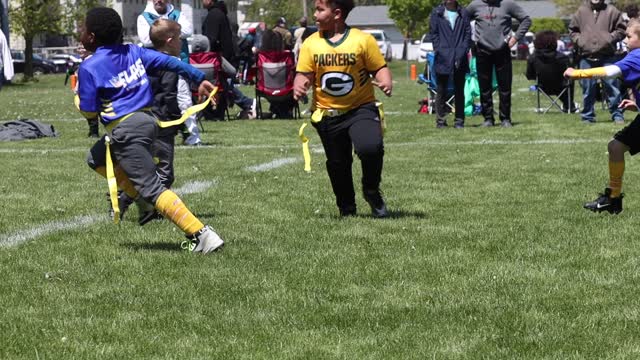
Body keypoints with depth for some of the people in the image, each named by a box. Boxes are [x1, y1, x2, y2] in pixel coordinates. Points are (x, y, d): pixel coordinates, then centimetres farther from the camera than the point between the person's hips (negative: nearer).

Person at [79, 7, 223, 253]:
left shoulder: (88, 68, -6)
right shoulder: (133, 52, 12)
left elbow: (89, 111, -5)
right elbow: (169, 62, 9)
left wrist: (79, 95, 16)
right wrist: (199, 79, 11)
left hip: (125, 129, -9)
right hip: (147, 121, 9)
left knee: (152, 188, -10)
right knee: (96, 159, 27)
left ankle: (201, 235, -21)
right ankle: (144, 200, 19)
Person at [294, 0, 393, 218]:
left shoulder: (363, 40, -7)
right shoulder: (311, 43, 1)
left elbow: (379, 68, -4)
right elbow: (304, 75, 0)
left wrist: (386, 83, -24)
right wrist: (300, 87, -22)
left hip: (361, 108, -3)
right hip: (328, 114, 3)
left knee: (371, 148, -26)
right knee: (337, 164, 10)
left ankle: (372, 191, 2)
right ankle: (347, 209, 32)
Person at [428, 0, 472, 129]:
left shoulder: (463, 13, 8)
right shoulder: (437, 13, 5)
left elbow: (468, 33, 5)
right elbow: (433, 33, 3)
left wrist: (463, 52, -6)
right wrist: (439, 50, -8)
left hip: (460, 58, 1)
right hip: (443, 58, -1)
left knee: (459, 90, 5)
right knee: (441, 90, 2)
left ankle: (459, 120, 9)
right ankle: (440, 120, 7)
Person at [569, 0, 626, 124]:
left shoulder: (611, 11, 4)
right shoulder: (581, 11, 9)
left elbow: (621, 30, 6)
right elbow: (572, 30, 18)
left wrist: (610, 39, -8)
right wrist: (579, 41, 1)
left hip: (607, 56, -2)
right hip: (586, 56, 2)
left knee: (612, 85, -3)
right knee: (587, 88, 5)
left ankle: (617, 114, 4)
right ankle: (588, 116, 14)